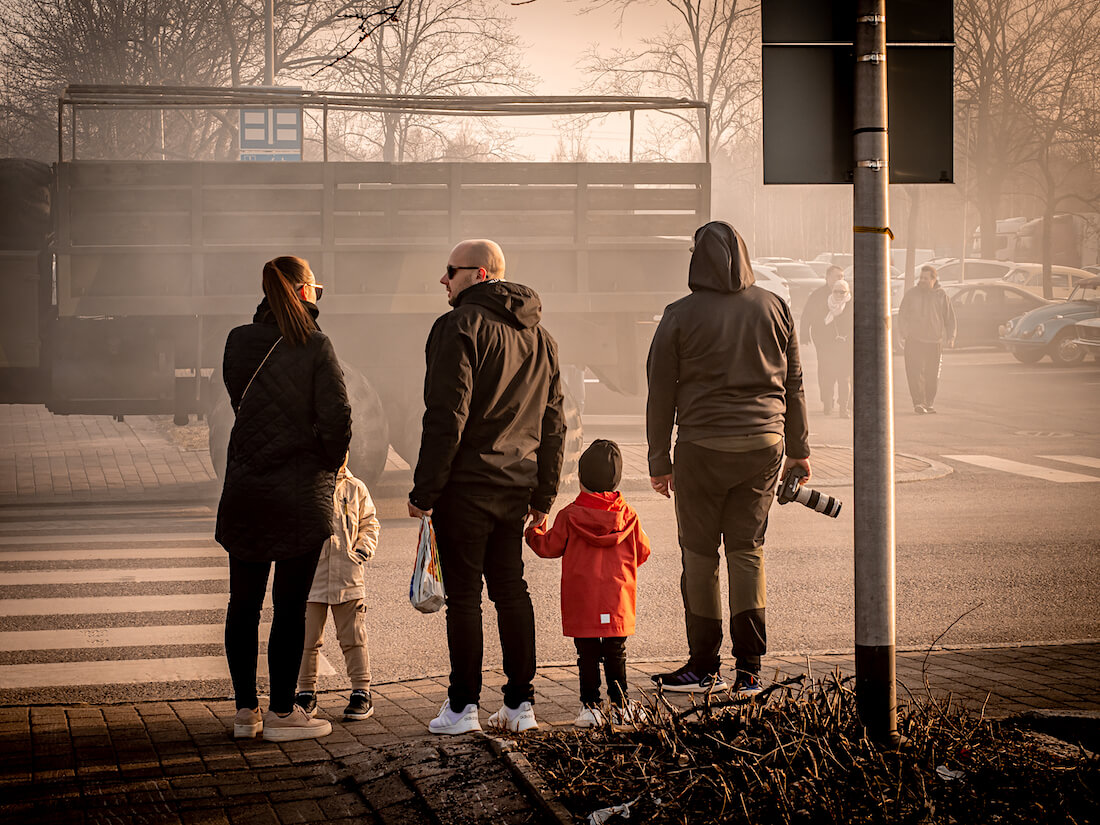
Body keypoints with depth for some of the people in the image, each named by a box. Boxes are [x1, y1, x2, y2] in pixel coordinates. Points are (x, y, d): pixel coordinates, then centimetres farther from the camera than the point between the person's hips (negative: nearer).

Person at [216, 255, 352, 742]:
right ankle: (281, 713, 8)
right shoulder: (314, 347, -11)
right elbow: (336, 416, -13)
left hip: (245, 488, 4)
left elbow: (240, 400, 9)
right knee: (290, 606, 3)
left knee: (244, 602, 13)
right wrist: (330, 467, 2)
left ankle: (245, 711, 17)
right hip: (301, 491, -4)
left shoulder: (239, 342, 2)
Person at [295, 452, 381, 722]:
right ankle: (306, 692, 15)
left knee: (353, 636, 3)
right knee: (307, 636, 3)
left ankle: (361, 692, 10)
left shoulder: (355, 489, 7)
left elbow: (369, 523, 14)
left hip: (347, 575, 0)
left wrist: (364, 549, -1)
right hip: (311, 572, 0)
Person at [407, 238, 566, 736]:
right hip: (517, 485, 7)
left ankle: (463, 707, 1)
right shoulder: (539, 337, 15)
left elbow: (446, 418, -17)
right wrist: (543, 495, 21)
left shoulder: (461, 327, -10)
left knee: (463, 594, -2)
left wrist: (424, 491, -13)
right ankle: (520, 704, 14)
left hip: (466, 484, -7)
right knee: (511, 589, 13)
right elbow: (554, 424, 17)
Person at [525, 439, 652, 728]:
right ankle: (620, 704, 15)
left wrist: (533, 532, 23)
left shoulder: (570, 515, -6)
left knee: (587, 654, 3)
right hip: (618, 601, 2)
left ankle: (590, 705, 3)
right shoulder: (627, 515, 1)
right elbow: (642, 552, 9)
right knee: (616, 653, 11)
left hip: (581, 601, -2)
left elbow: (549, 547, 3)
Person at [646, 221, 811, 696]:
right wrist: (798, 450, 17)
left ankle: (705, 666, 12)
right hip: (764, 444, 3)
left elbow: (660, 394, -2)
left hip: (703, 447, -3)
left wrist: (659, 461, 6)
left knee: (700, 555, 7)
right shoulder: (775, 309, 4)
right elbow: (793, 384, 9)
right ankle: (749, 669, 5)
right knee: (747, 551, 8)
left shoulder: (680, 316, -6)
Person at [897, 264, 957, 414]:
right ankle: (918, 403, -14)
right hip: (914, 340, -2)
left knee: (932, 375, 6)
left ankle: (929, 403, 18)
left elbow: (949, 318, 11)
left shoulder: (941, 296, 7)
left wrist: (951, 336, -1)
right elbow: (902, 316, 5)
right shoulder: (911, 295, 6)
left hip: (934, 341, 2)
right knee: (915, 373, -12)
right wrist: (904, 334, -8)